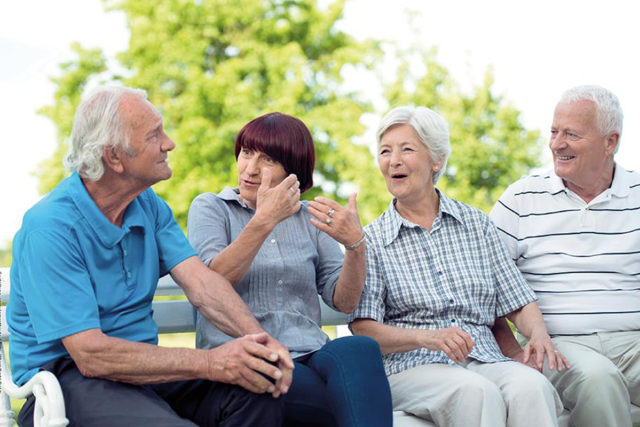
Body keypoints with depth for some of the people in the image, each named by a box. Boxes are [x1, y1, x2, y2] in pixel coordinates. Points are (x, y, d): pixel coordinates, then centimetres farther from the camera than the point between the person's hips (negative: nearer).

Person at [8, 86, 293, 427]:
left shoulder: (149, 206, 9)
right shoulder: (49, 228, -18)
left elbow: (200, 282, -3)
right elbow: (91, 354, -23)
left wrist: (258, 339, -24)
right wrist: (209, 363, -29)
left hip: (144, 366, 6)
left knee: (257, 393, -19)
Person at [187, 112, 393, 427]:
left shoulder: (309, 218, 19)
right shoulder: (210, 208, 11)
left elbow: (344, 302, 8)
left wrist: (356, 246, -10)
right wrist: (263, 221, -19)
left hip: (308, 356, 4)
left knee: (359, 348, -34)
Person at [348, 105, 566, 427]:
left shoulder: (477, 224, 17)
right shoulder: (371, 240, 8)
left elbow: (518, 302, 16)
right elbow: (364, 330, -2)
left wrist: (538, 334, -7)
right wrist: (426, 337, -19)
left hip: (485, 361, 3)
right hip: (413, 367, -3)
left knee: (531, 386, -32)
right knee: (476, 392, -36)